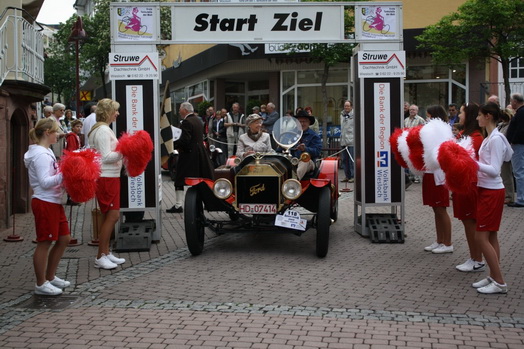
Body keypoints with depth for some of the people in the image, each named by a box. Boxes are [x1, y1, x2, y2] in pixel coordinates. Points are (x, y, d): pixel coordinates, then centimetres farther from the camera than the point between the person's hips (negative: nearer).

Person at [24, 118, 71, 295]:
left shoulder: (46, 152, 15)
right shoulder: (41, 155, -16)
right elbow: (45, 182, -22)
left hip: (54, 202, 10)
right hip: (45, 203, -10)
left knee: (64, 238, 15)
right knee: (44, 242, -2)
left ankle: (50, 277, 27)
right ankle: (41, 284, 9)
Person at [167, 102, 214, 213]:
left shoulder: (186, 122, -16)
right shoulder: (198, 120, 12)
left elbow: (184, 140, -24)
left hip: (188, 154, -8)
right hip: (200, 153, 8)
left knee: (179, 180, -2)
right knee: (201, 180, 16)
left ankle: (178, 205, -4)